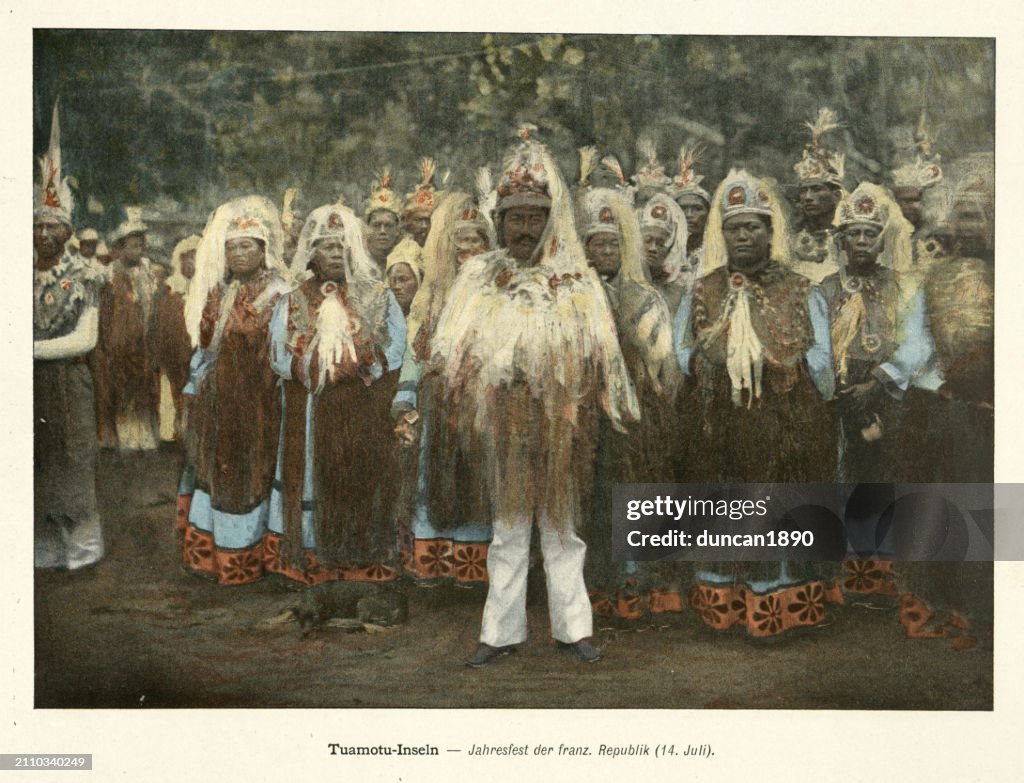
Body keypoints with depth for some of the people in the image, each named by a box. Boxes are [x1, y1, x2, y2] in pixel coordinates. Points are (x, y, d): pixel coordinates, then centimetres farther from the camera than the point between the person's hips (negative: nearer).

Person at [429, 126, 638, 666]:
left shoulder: (576, 283, 1)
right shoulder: (479, 277, 3)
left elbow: (605, 360, 3)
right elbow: (448, 360, 2)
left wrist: (622, 421, 1)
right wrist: (440, 427, -5)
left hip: (558, 431, -1)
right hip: (500, 430, 1)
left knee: (561, 530, 9)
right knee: (506, 534, 9)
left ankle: (571, 629, 19)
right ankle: (502, 633, 17)